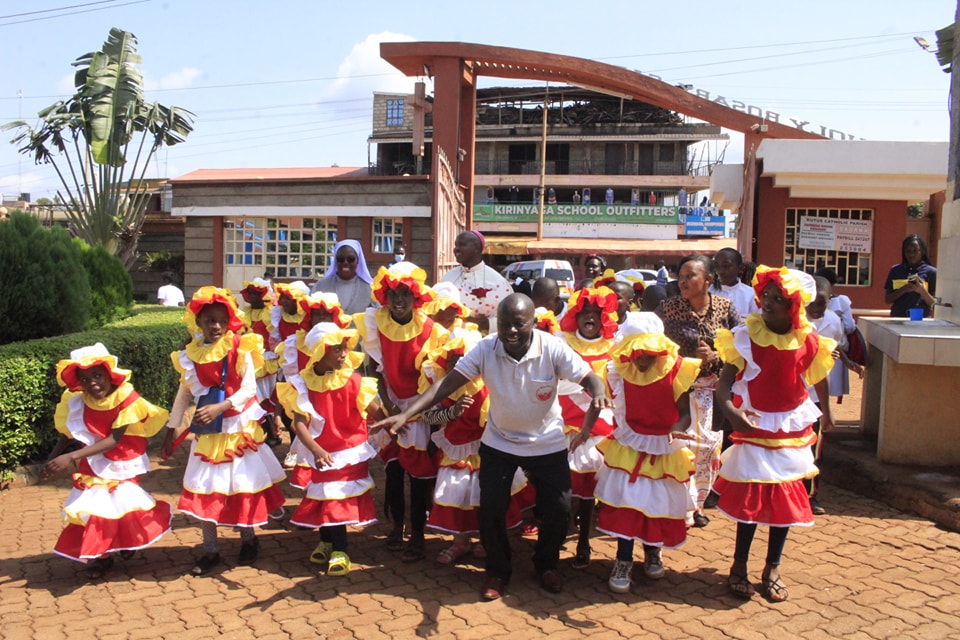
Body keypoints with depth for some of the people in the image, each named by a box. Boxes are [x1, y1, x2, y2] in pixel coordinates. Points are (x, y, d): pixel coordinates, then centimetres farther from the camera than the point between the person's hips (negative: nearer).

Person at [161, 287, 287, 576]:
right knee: (204, 489, 4)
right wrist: (171, 430, 14)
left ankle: (248, 539, 28)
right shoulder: (189, 355, 0)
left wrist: (220, 407, -28)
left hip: (239, 428, -3)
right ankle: (210, 550, 18)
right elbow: (184, 393, 11)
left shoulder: (240, 349, -10)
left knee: (244, 484, 7)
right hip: (207, 431, 3)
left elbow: (249, 388, -16)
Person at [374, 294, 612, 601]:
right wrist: (405, 414, -32)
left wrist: (598, 396, -49)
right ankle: (497, 570, 26)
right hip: (499, 443, 1)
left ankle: (546, 564, 30)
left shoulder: (553, 348, -22)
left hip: (548, 444, 0)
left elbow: (590, 379, -23)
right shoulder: (485, 349, -19)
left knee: (558, 509, -1)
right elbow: (447, 383, -22)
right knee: (491, 509, -2)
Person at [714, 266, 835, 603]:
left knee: (785, 498, 9)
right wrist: (731, 410, -37)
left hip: (792, 429, 3)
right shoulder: (746, 335, -13)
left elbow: (818, 378, 12)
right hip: (753, 426, -2)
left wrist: (825, 412, 25)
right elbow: (726, 378, -19)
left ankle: (772, 568, 26)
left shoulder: (808, 341, -5)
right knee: (750, 497, 2)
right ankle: (739, 565, 19)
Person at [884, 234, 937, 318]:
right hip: (897, 318, 2)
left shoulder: (931, 272, 2)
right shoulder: (895, 270, 8)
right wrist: (903, 290, -12)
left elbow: (934, 305, 1)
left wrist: (922, 290, -16)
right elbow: (888, 299, 5)